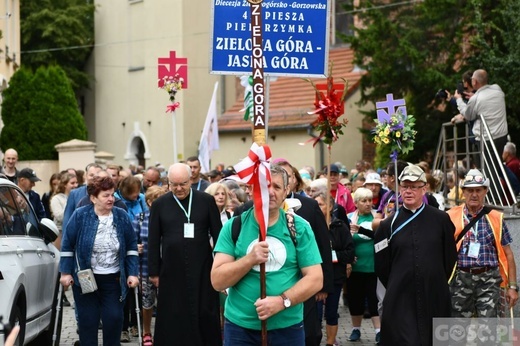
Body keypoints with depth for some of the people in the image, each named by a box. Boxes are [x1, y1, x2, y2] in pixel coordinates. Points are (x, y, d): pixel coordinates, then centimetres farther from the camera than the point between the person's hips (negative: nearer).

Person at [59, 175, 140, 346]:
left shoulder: (122, 216, -2)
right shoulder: (80, 216, -8)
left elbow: (132, 246, 4)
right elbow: (67, 245, -2)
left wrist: (132, 273, -2)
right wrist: (66, 272, -4)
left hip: (113, 279, 2)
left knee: (114, 318, 0)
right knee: (87, 320, 3)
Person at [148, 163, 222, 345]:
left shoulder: (207, 201, 1)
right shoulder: (159, 204, 2)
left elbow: (218, 235, 4)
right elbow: (153, 241, 4)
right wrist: (154, 271, 2)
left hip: (201, 269, 0)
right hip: (172, 271, 0)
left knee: (205, 315, 5)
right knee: (173, 318, 4)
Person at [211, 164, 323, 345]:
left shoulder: (299, 227, -1)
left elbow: (315, 279, -5)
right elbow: (217, 281, -7)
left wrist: (282, 301, -18)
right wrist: (250, 259, -21)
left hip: (288, 328, 0)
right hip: (240, 327, 0)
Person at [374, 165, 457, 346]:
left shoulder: (441, 219, 2)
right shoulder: (390, 224, 4)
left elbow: (450, 257, 8)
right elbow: (381, 264, 9)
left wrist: (439, 284, 11)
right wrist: (395, 287, 9)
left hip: (434, 299, 1)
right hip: (400, 301, 0)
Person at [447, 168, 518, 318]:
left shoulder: (496, 218, 6)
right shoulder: (451, 218, 3)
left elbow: (508, 254, 8)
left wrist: (512, 286, 4)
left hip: (489, 279, 0)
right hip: (461, 279, 0)